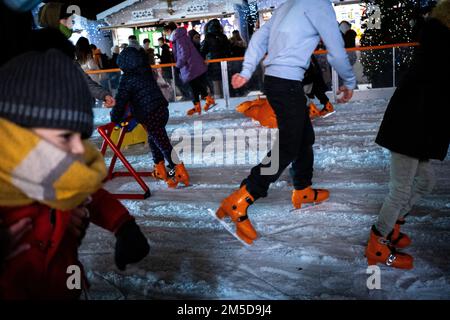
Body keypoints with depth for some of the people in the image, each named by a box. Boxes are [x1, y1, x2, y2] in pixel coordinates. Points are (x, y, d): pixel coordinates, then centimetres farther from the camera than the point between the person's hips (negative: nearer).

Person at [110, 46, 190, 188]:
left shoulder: (127, 78, -11)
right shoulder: (145, 71, 9)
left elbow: (121, 100, -11)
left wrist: (115, 117, 1)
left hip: (149, 116, -8)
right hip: (162, 109, 8)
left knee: (163, 143, -2)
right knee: (154, 139, 23)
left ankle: (179, 172, 0)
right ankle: (160, 170, 31)